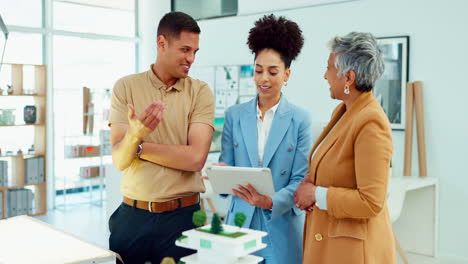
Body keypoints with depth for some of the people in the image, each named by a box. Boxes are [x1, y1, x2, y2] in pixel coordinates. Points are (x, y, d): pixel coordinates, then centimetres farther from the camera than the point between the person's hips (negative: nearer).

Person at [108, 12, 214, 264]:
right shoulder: (126, 87, -1)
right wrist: (134, 134, -27)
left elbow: (195, 158, -14)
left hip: (182, 216, 0)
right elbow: (119, 160, -7)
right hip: (132, 216, 1)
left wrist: (138, 146, -11)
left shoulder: (200, 91, -3)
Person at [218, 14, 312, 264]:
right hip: (241, 221, 2)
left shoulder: (299, 119, -3)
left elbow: (301, 178, -6)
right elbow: (226, 167, 4)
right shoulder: (234, 115, 3)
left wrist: (271, 202, -22)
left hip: (282, 226, -1)